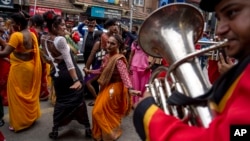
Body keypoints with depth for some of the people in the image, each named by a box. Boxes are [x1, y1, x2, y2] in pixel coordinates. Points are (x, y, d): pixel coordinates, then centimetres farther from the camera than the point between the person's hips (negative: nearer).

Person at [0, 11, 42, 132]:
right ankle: (31, 116, 34)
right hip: (30, 66, 8)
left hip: (19, 68, -8)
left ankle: (19, 122, 17)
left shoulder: (16, 35, -19)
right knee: (29, 92, 20)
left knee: (17, 95, 5)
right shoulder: (32, 35, 5)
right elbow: (20, 48, 8)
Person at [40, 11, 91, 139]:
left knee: (60, 100, 20)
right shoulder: (60, 39, -21)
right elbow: (69, 62, -23)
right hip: (68, 73, -7)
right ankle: (87, 127, 15)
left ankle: (55, 129, 23)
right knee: (77, 98, 5)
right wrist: (76, 80, -21)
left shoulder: (43, 39, 2)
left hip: (57, 73, 7)